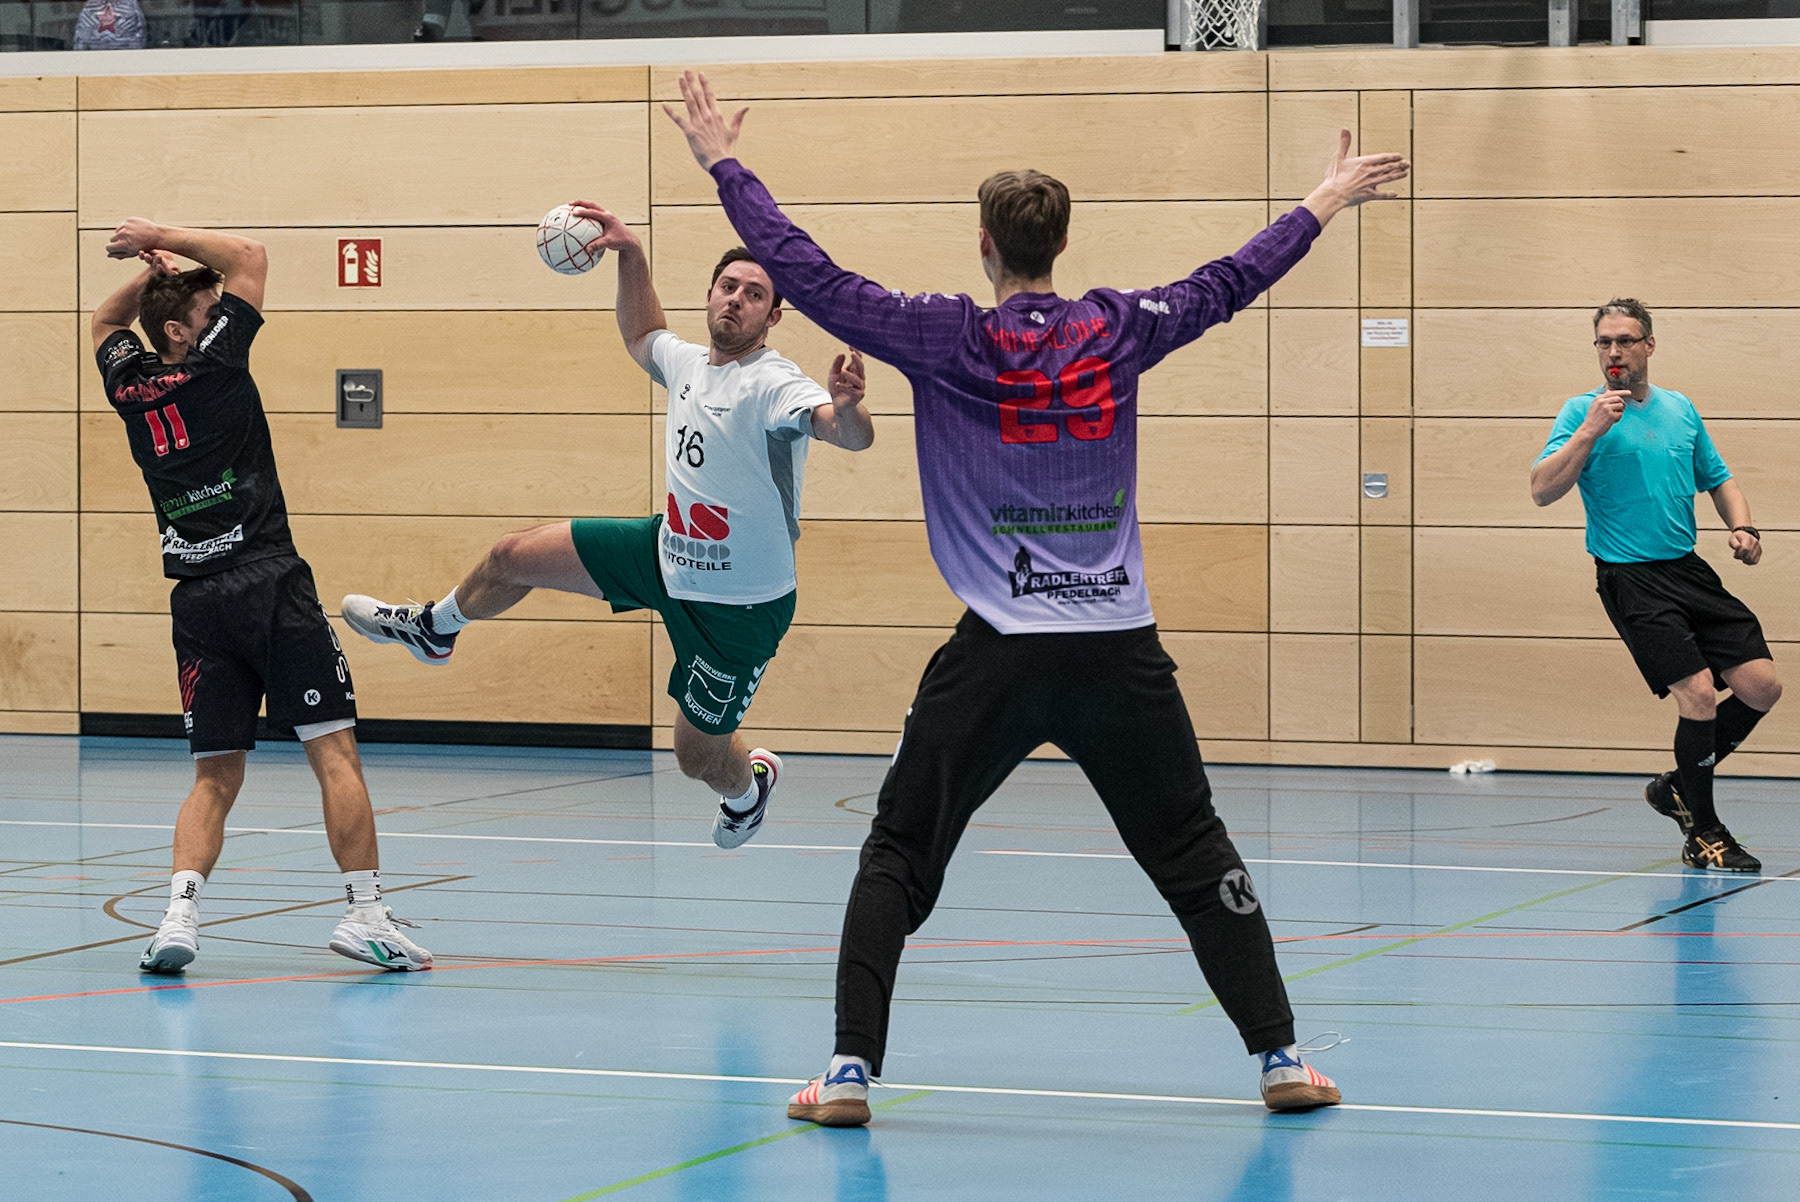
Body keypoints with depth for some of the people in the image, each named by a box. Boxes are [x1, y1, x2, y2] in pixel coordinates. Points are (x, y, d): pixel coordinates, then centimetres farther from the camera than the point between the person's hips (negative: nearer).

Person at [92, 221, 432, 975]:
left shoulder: (129, 385, 12)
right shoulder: (210, 366, -3)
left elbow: (106, 323, 36)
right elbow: (249, 256, 5)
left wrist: (150, 269, 25)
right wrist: (166, 238, 12)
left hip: (195, 599, 6)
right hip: (269, 584, -6)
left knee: (215, 775, 8)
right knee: (334, 750, -3)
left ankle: (179, 913, -11)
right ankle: (365, 913, -9)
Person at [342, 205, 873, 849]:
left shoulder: (773, 385, -25)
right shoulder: (689, 363, -2)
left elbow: (851, 434, -44)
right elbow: (642, 336, 23)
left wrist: (846, 407, -67)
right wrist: (630, 251, 11)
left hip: (740, 604, -7)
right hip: (670, 552, 7)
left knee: (699, 757, 6)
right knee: (514, 557, 12)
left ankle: (751, 782, 45)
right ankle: (432, 630, 44)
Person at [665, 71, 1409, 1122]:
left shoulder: (945, 340, -4)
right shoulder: (1119, 332, 3)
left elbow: (806, 274, -3)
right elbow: (1231, 282, 17)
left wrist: (726, 163, 8)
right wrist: (1328, 203, 32)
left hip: (998, 654, -2)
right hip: (1120, 649, 2)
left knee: (900, 855, 9)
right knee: (1195, 854, 13)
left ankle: (851, 1071, -1)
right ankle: (1280, 1057, 13)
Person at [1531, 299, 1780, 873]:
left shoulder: (1680, 409, 12)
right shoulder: (1584, 411, -4)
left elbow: (1719, 480, 22)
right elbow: (1543, 490, -14)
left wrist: (1743, 529, 3)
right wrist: (1590, 430, -23)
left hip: (1690, 570, 6)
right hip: (1631, 577, -6)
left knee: (1761, 687, 0)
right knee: (1698, 693, -17)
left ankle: (1680, 787, 21)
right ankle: (1702, 835, 0)